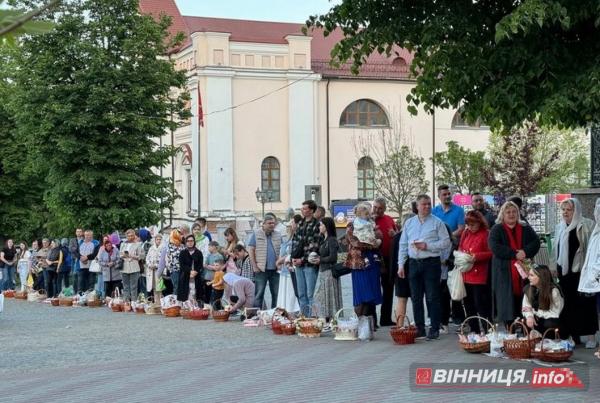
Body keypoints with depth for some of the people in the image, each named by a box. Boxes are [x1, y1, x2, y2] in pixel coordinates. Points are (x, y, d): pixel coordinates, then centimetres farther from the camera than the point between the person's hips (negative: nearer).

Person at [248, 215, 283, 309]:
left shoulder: (278, 235, 11)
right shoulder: (256, 234, 2)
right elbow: (251, 250, -1)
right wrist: (255, 266, -8)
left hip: (275, 269, 3)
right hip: (261, 269, -3)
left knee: (276, 293, 6)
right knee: (259, 293, -1)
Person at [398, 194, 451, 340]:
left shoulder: (437, 223, 0)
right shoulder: (409, 223, 11)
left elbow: (445, 242, -5)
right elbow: (403, 245, 12)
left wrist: (427, 246, -14)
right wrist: (401, 265, 6)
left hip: (431, 263, -4)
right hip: (414, 263, 4)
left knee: (432, 298, -3)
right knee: (416, 298, 6)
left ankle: (434, 330, 2)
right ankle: (419, 329, 13)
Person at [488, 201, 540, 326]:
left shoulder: (526, 229, 15)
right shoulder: (497, 230, 5)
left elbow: (536, 243, 3)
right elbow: (494, 247, -11)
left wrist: (525, 251, -16)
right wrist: (515, 254, -16)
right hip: (505, 273, -3)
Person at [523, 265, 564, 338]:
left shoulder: (554, 291, -22)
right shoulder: (528, 289, -5)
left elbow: (554, 313, -19)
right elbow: (526, 307, -2)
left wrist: (534, 312, -21)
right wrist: (529, 316, -26)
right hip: (538, 319, 5)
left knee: (549, 324, -37)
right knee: (526, 322, -25)